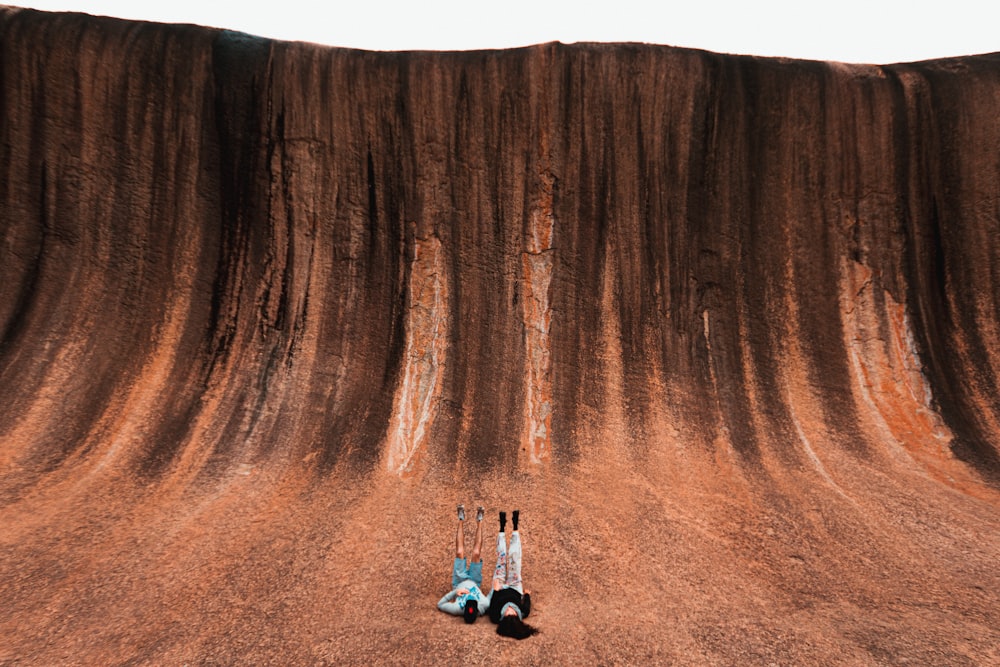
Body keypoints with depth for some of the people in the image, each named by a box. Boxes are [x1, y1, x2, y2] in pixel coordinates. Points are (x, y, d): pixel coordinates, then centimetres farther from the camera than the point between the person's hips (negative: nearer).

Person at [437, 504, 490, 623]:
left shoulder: (457, 609, -45)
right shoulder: (484, 607, -43)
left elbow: (440, 604, -33)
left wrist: (454, 592, -44)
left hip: (459, 584, -1)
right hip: (474, 583, 1)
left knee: (459, 553, -7)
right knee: (476, 554, -10)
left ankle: (461, 520, 17)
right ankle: (479, 522, 15)